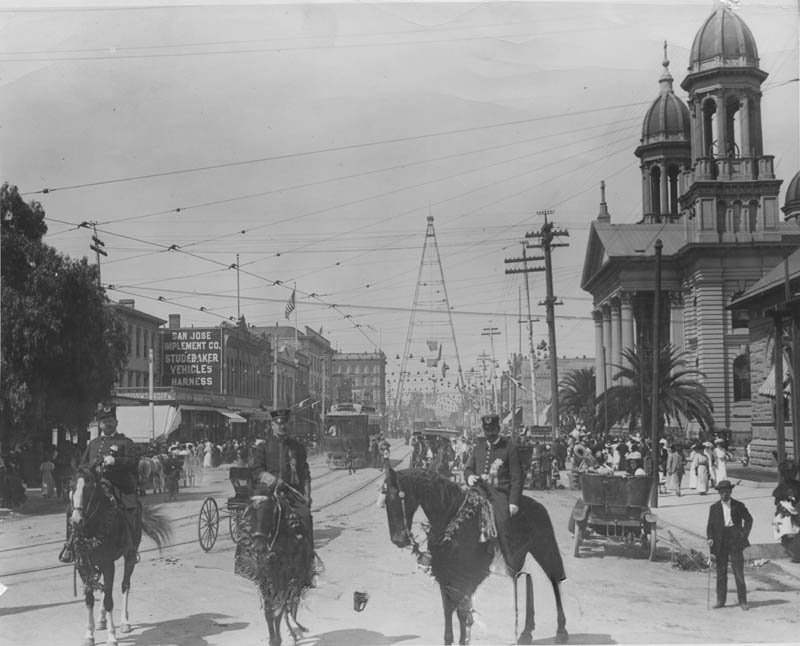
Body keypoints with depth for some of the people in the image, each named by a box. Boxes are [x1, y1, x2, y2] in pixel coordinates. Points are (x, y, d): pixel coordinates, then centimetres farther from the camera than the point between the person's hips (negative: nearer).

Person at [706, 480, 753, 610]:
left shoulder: (739, 505, 5)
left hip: (735, 541, -1)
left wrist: (745, 533, 1)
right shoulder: (714, 508, 7)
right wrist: (710, 538, -9)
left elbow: (749, 519, 13)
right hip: (720, 543, 1)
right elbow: (710, 525, 7)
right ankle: (720, 600, 13)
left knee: (739, 572, -3)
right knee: (721, 572, 5)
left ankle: (743, 601, 4)